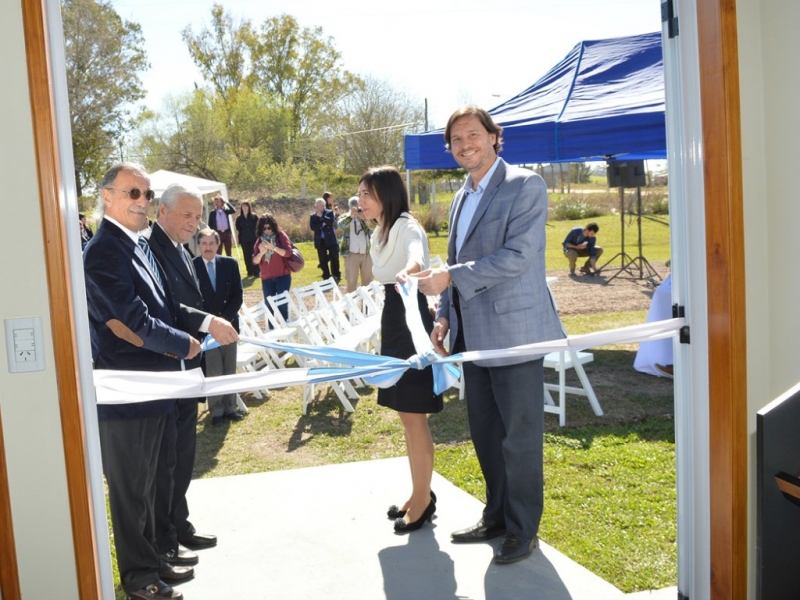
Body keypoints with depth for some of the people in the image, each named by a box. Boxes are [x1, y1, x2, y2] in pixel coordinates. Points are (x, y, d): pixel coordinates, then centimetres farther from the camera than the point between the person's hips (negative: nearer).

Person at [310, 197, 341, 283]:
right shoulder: (313, 215, 7)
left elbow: (331, 222, -16)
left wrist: (321, 216, -16)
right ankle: (326, 278, 13)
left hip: (331, 240, -2)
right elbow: (312, 227, -6)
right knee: (323, 261, 6)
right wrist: (322, 224, -16)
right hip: (320, 241, 2)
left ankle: (336, 276, 13)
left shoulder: (330, 212, 3)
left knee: (334, 259, 2)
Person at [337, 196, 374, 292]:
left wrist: (365, 218, -31)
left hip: (367, 254, 2)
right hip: (351, 254, -2)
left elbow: (373, 226, -10)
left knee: (368, 281, 9)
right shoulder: (345, 217, 5)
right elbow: (341, 225, -17)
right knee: (351, 281, -1)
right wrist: (351, 215, -35)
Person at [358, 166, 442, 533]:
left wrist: (408, 271, -63)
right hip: (393, 322, 10)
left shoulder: (406, 226, -18)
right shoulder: (381, 232, 13)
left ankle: (423, 498, 13)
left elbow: (417, 258, -42)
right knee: (406, 415, 16)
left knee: (414, 416, -1)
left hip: (411, 323, -10)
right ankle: (419, 493, 28)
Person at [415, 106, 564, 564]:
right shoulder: (462, 198, 17)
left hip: (514, 331, -8)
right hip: (474, 335, 8)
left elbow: (517, 255, -19)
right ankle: (497, 516, 32)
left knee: (520, 437, 2)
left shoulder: (525, 185, -9)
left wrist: (448, 278, -19)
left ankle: (524, 529, 17)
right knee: (485, 434, 16)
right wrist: (445, 317, 11)